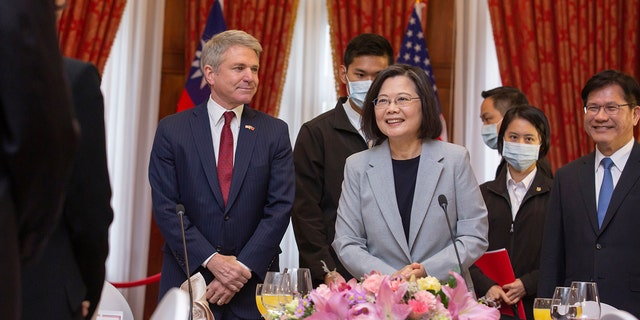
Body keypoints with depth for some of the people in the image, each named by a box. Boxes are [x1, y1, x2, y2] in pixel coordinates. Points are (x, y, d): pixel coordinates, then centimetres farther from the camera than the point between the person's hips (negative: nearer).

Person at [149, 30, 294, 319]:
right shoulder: (172, 130, 0)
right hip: (188, 277, -1)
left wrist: (243, 268, -12)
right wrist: (211, 260, -14)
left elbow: (280, 206, -3)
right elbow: (165, 206, -5)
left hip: (253, 282, 1)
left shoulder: (275, 132, 2)